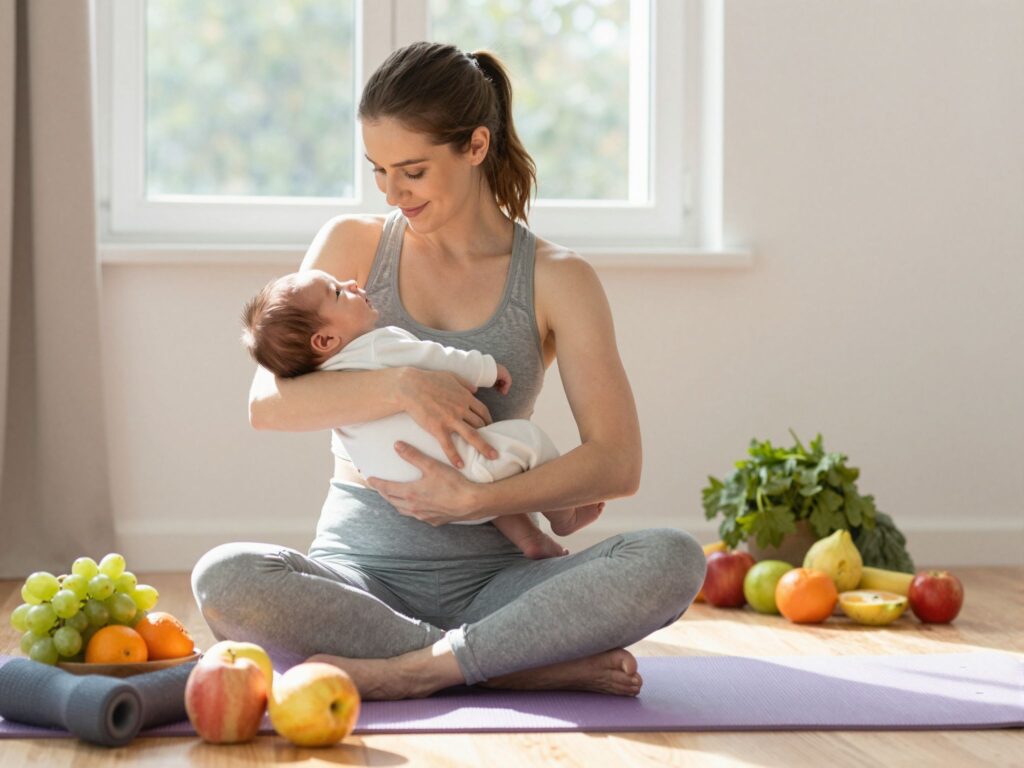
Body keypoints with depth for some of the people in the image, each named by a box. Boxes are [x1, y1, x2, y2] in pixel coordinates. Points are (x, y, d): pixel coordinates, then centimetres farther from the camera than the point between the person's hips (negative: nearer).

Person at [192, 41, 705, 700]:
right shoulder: (352, 246, 6)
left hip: (488, 581, -1)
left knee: (673, 561, -27)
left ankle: (409, 669, -25)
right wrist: (399, 386, -19)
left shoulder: (556, 280, 1)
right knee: (223, 578, -33)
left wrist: (473, 500, -18)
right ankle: (532, 664, -24)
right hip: (362, 569, 1)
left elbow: (617, 464, -6)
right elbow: (267, 402, -4)